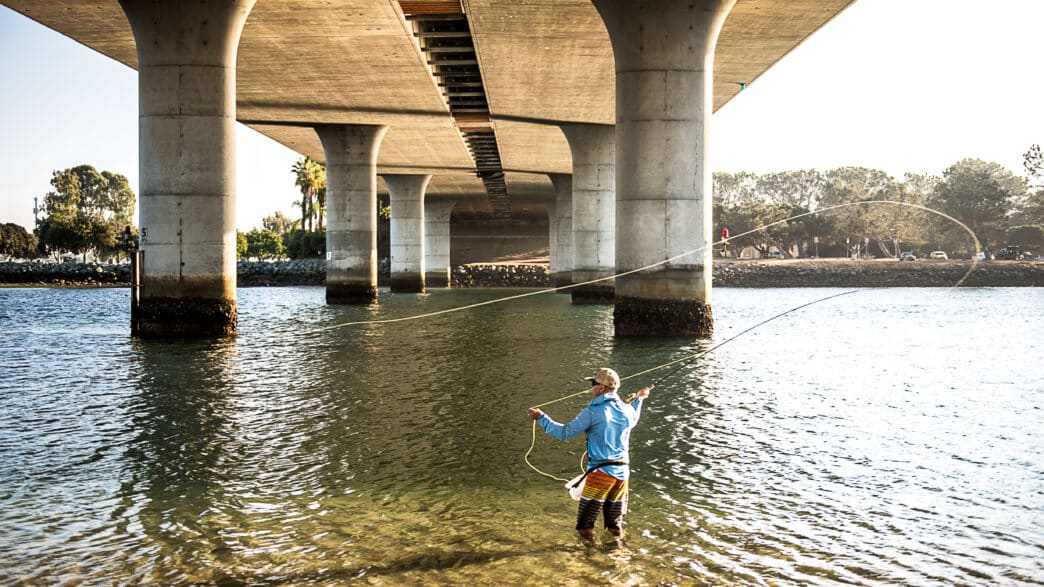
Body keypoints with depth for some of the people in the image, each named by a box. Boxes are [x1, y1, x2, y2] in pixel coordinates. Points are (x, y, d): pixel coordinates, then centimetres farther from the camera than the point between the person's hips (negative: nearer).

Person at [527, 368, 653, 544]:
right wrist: (639, 400, 46)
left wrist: (541, 418, -3)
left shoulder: (592, 412, -14)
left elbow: (565, 433, -12)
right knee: (615, 514, 18)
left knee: (587, 513, 2)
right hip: (622, 471, 6)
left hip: (601, 471, -6)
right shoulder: (627, 410, 4)